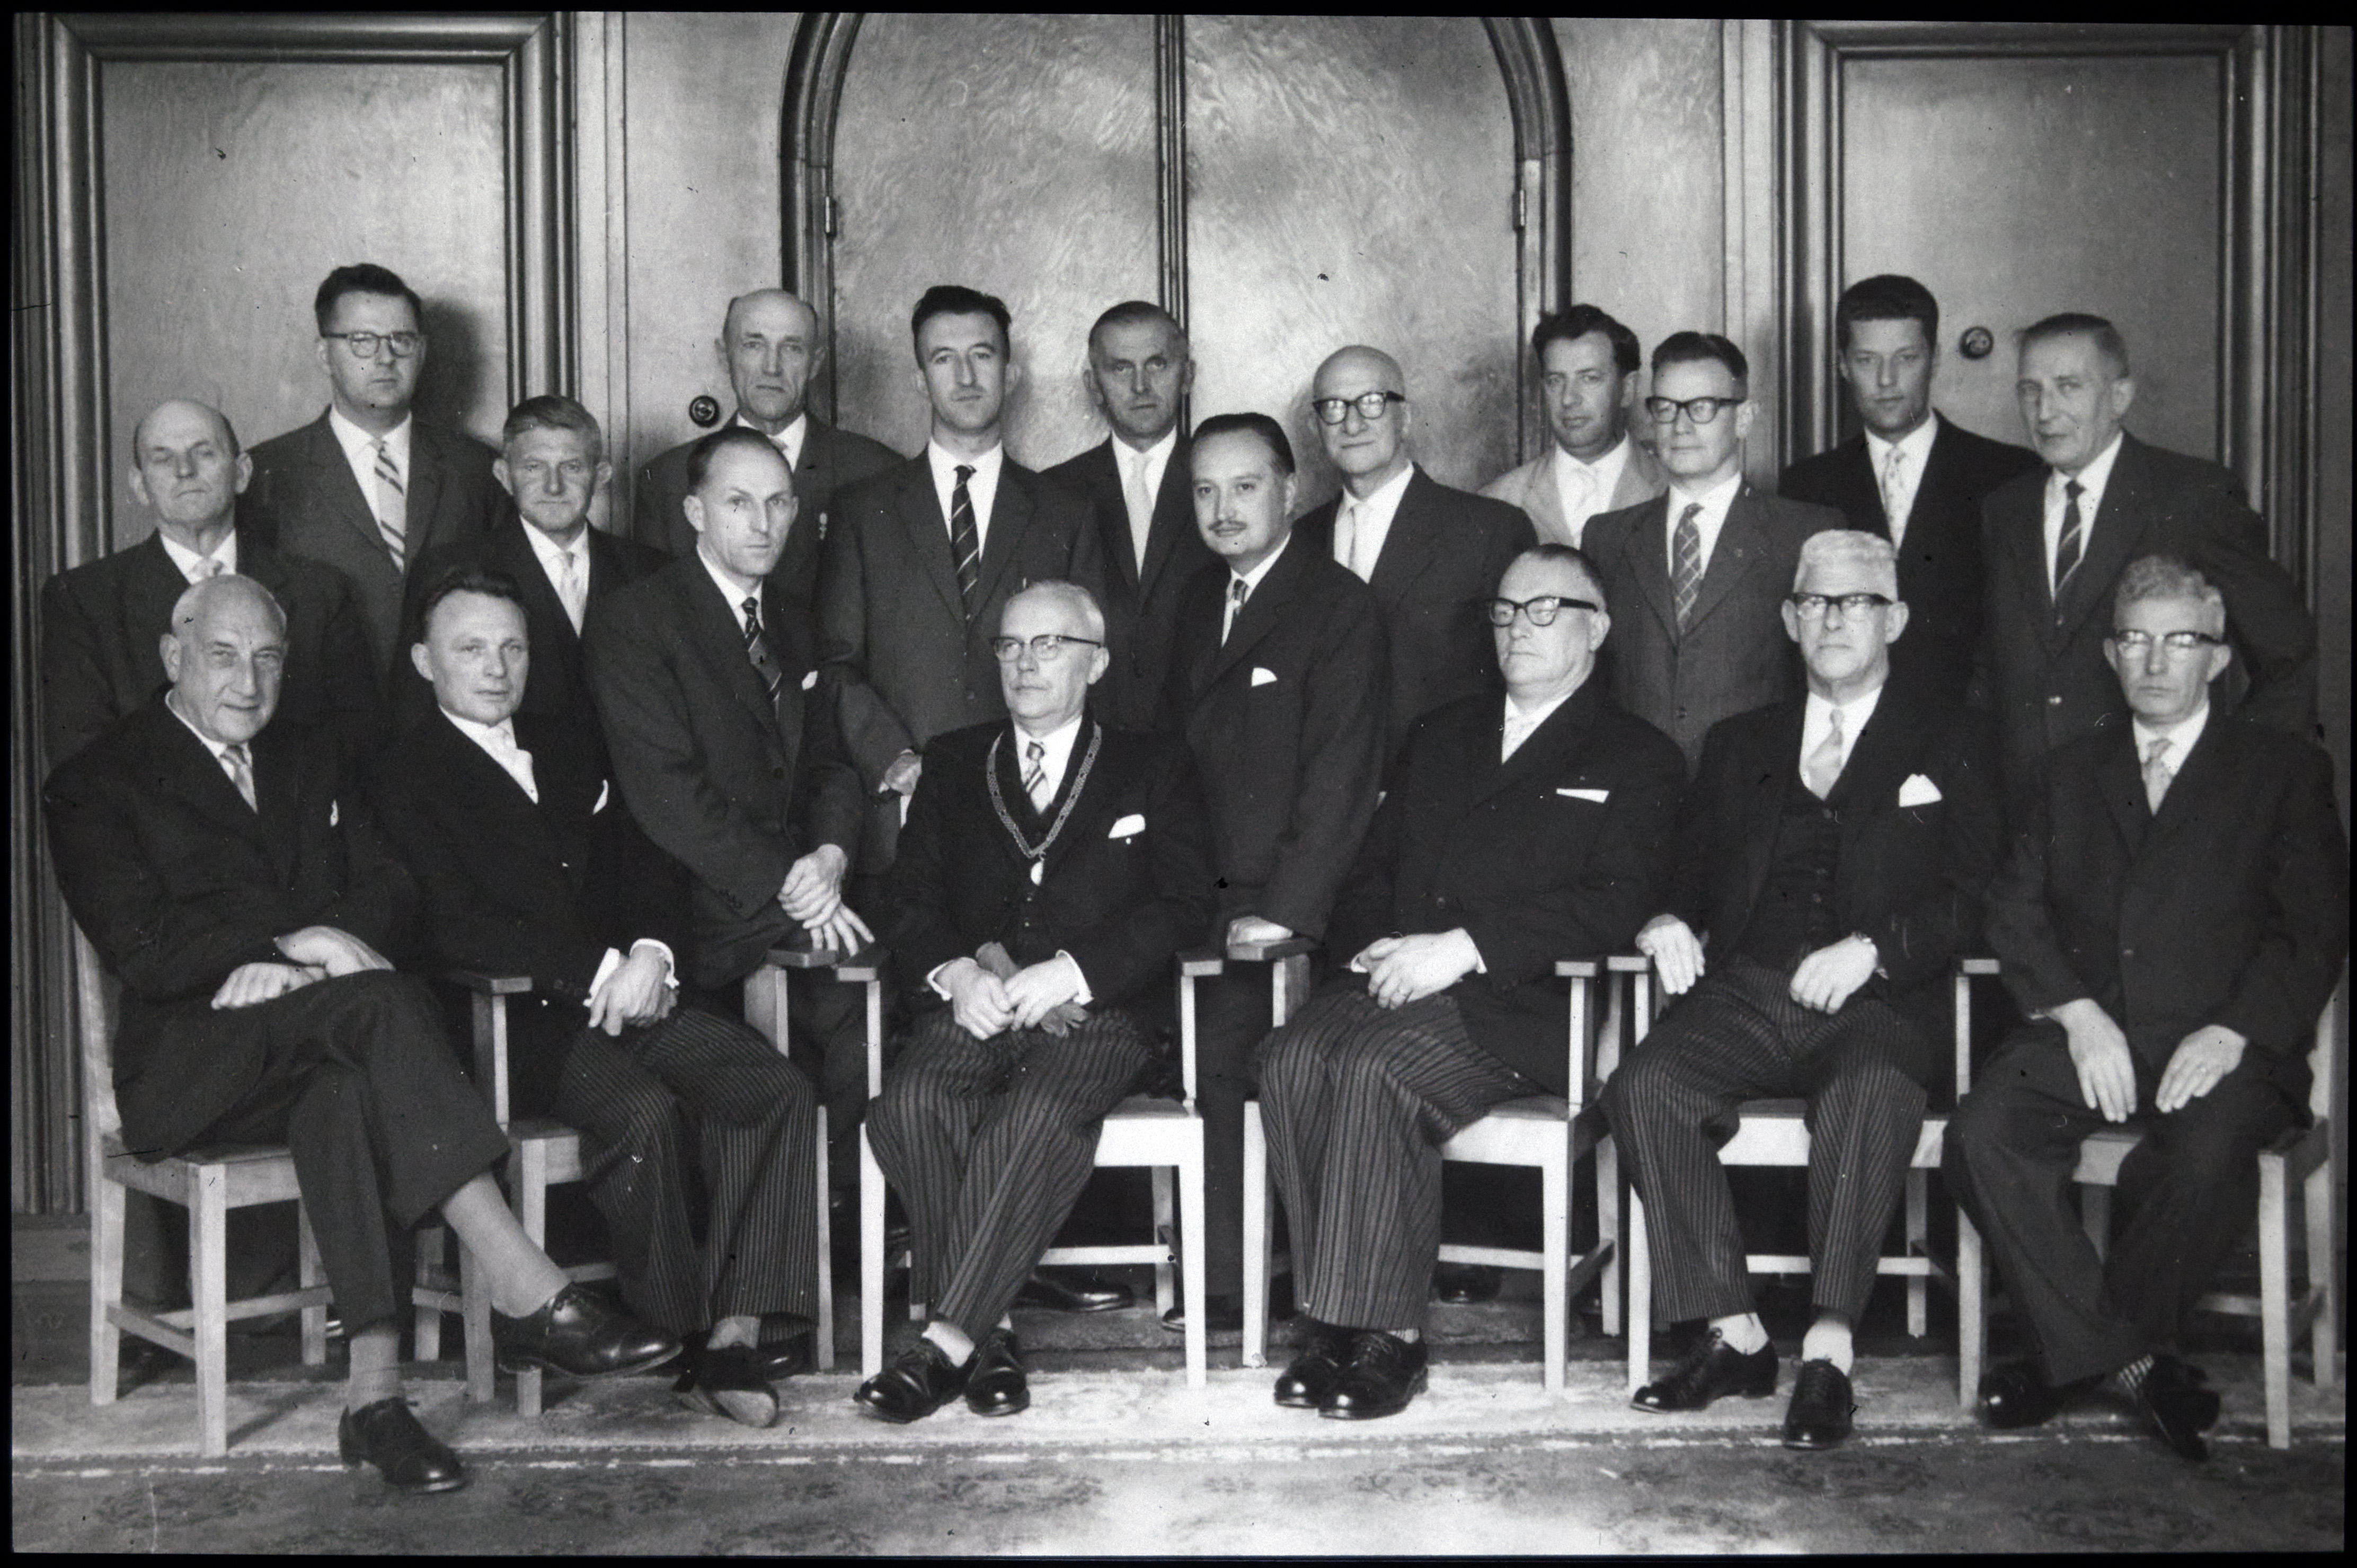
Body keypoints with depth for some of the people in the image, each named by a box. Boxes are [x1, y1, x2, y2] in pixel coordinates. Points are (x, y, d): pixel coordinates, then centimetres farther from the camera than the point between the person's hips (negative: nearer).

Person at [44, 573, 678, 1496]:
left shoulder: (309, 765, 25)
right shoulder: (98, 786, 8)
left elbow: (380, 898, 11)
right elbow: (141, 951, -7)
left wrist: (288, 966, -10)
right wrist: (290, 943, -18)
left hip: (311, 1040, 4)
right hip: (192, 1063, -4)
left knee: (346, 1091, -36)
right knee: (380, 1002, -34)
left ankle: (374, 1393, -43)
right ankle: (526, 1292, -43)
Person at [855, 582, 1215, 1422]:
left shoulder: (1153, 766, 14)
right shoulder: (954, 762, 23)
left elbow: (1181, 903, 1)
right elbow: (911, 896, 14)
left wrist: (1069, 973, -12)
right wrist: (955, 973, -8)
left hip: (1097, 1011, -3)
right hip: (974, 1004, 3)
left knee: (1039, 1111, -34)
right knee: (912, 1102, -30)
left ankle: (949, 1337, -30)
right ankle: (989, 1330, -21)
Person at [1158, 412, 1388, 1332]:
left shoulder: (1341, 607, -5)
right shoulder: (1200, 601, 17)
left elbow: (1341, 774, -11)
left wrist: (1281, 910, -19)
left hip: (1274, 902, -6)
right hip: (1198, 896, 6)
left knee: (1216, 1054, -19)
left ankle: (1225, 1285, -9)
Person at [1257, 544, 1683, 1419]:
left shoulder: (1637, 760, 10)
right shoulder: (1440, 736, 28)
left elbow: (1615, 904, -6)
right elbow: (1370, 870, 24)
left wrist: (1465, 947, -16)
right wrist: (1374, 946, -1)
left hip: (1524, 1006, -5)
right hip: (1397, 982, 5)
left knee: (1375, 1068, -33)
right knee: (1293, 1059, -26)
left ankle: (1386, 1331, -24)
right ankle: (1333, 1319, -21)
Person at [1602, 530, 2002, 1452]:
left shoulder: (1950, 745, 15)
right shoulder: (1740, 745, 26)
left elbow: (1971, 899, 2)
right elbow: (1693, 871, 22)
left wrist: (1873, 948, -15)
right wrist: (1672, 920, -2)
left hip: (1880, 1003, -3)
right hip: (1745, 994, 3)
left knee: (1874, 1096, -37)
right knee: (1644, 1088, -27)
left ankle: (1830, 1350, -33)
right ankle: (1734, 1337, -20)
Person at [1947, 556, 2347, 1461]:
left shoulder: (2285, 771, 12)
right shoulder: (2072, 773, 22)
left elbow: (2314, 931, 2)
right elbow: (2015, 909, 11)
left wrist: (2234, 1031, -14)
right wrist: (2076, 1012, -8)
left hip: (2222, 1041, -3)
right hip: (2086, 1033, 3)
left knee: (2209, 1154, -35)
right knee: (1982, 1135, -26)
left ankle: (2084, 1352, -14)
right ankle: (2129, 1360, -16)